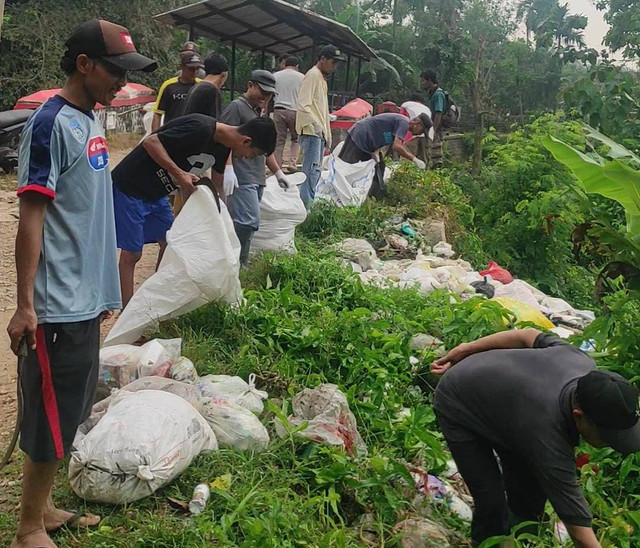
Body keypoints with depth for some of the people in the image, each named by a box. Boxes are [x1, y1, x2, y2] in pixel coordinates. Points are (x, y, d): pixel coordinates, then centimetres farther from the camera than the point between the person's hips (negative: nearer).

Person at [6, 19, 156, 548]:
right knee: (52, 416, 2)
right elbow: (31, 216, -17)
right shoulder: (52, 124, -15)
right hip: (58, 304, -9)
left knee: (72, 409, 18)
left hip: (86, 299, 9)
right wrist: (25, 305, -18)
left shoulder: (88, 120, 10)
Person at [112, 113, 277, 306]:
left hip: (155, 194, 9)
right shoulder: (201, 129, -27)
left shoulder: (222, 146, 2)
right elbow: (151, 142, -27)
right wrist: (179, 174, -32)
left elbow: (217, 187, 15)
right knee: (132, 253, -5)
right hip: (129, 187, -9)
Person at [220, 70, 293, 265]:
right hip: (241, 178, -9)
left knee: (247, 222, 6)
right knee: (248, 222, -17)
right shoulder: (236, 107, -3)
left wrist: (278, 172, 30)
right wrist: (228, 168, -24)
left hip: (257, 178, 9)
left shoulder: (260, 112, 24)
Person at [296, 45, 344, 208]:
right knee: (312, 169, -15)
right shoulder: (312, 76, -9)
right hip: (311, 132, -10)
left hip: (319, 133, 10)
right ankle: (306, 205, -15)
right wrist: (316, 124, -34)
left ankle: (306, 204, 14)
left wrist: (328, 133, 23)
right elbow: (303, 105, -21)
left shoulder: (322, 78, 21)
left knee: (315, 170, 10)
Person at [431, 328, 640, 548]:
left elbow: (530, 335, -9)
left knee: (532, 489, 8)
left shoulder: (583, 364, -25)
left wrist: (466, 349, 2)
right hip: (457, 406, -7)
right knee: (492, 501, -12)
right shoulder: (549, 440, -42)